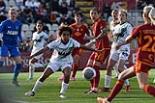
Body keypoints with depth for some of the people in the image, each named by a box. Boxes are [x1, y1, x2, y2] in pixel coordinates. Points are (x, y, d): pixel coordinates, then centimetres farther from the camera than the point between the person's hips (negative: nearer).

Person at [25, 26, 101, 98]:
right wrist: (33, 56, -34)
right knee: (44, 76, -6)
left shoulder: (72, 42, -21)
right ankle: (33, 91, 10)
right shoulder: (56, 42, -25)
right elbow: (45, 49, -29)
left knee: (67, 75, -27)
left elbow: (82, 46, -15)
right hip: (55, 60, 0)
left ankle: (62, 93, -8)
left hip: (66, 61, 0)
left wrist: (94, 50, -17)